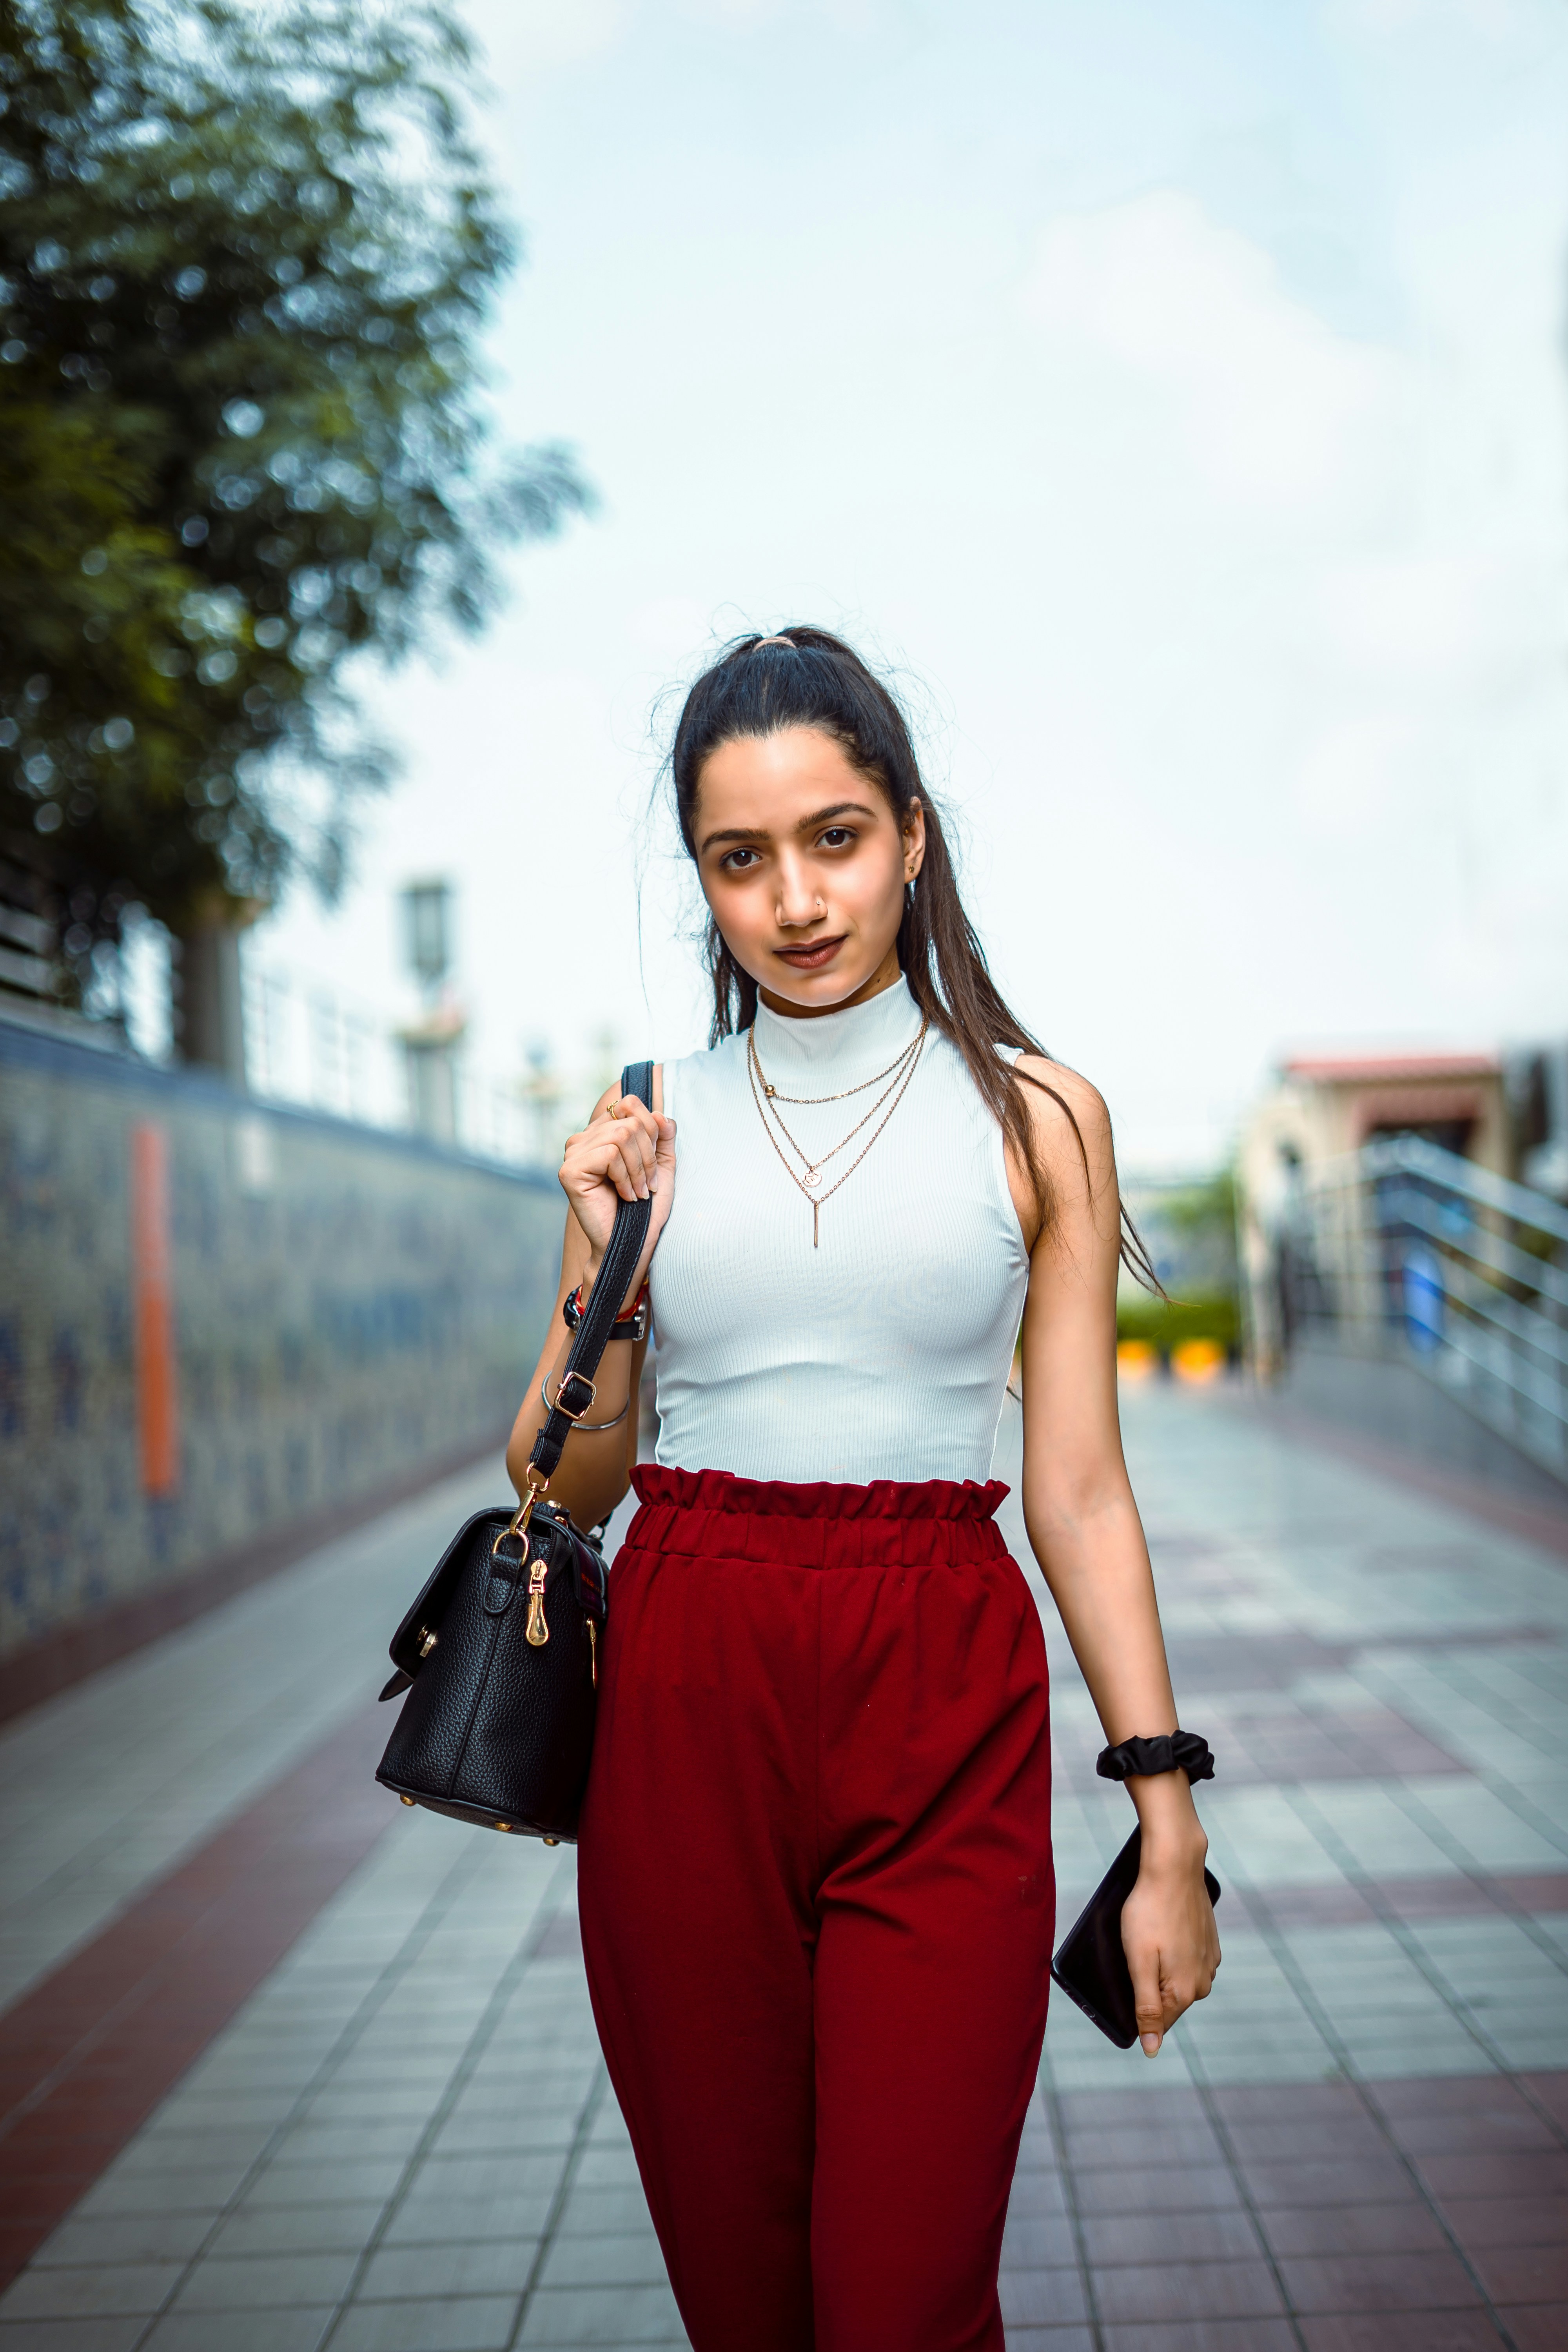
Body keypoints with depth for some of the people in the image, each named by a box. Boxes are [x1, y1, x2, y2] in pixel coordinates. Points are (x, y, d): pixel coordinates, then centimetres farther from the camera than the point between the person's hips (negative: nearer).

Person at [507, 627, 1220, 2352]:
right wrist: (606, 1262, -6)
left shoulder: (1035, 1118, 2)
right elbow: (570, 1484, 10)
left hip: (941, 1722, -2)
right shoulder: (647, 1126, 6)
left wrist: (1170, 1826, -2)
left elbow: (1080, 1493, 2)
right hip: (686, 1707, 2)